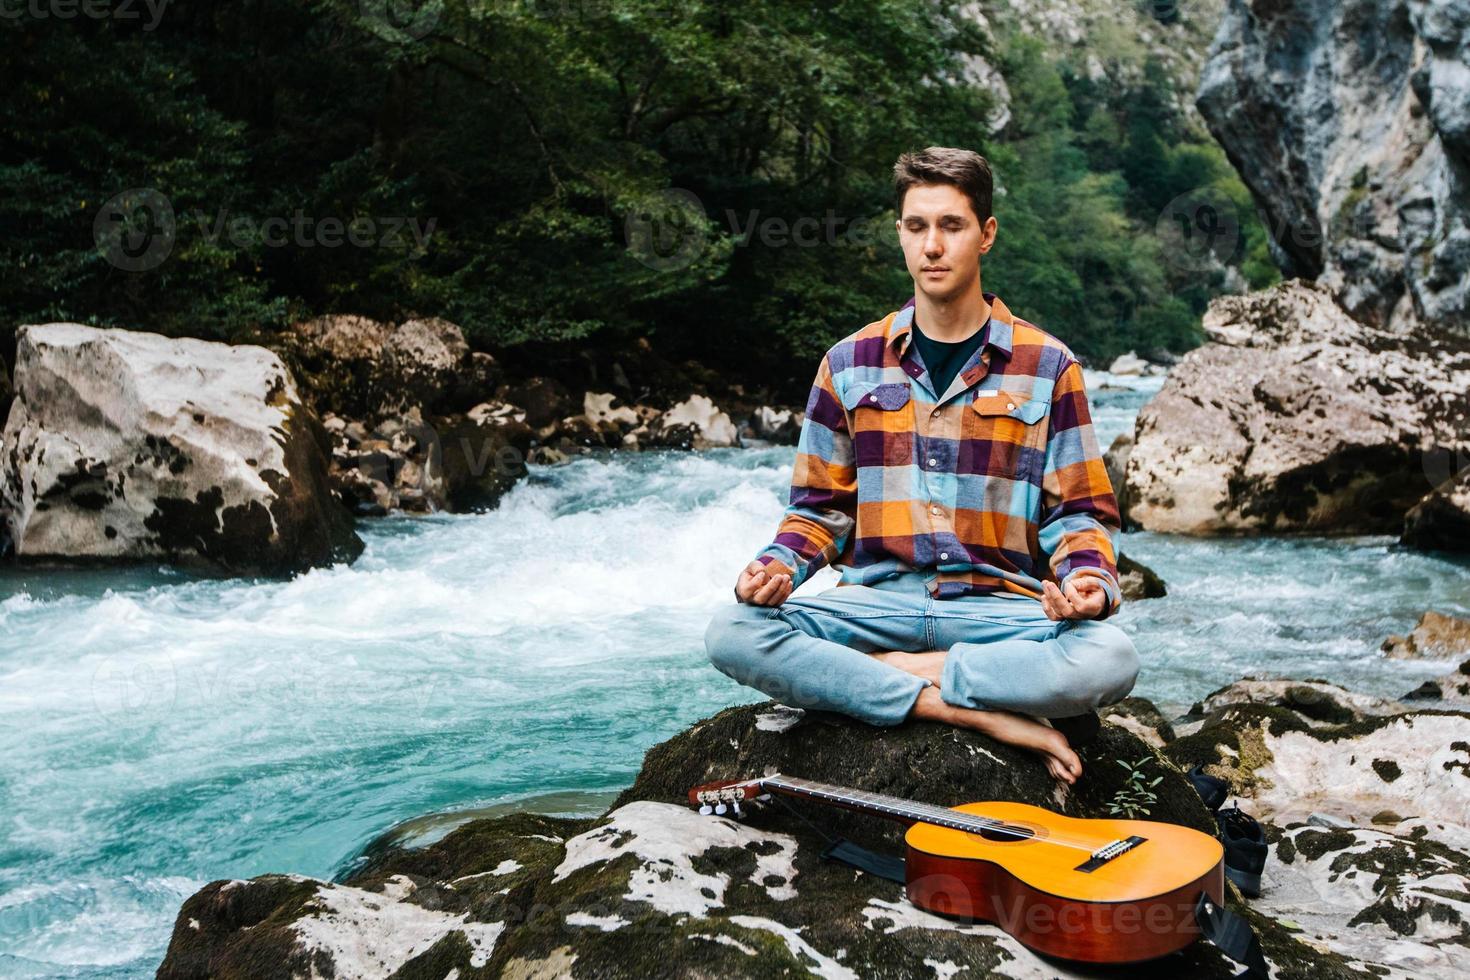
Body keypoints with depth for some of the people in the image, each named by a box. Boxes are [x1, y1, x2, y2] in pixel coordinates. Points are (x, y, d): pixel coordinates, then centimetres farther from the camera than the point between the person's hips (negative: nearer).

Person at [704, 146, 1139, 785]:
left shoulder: (1046, 367, 6)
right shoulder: (849, 364, 10)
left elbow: (1079, 512, 7)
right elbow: (821, 508, 14)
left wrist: (1089, 579, -15)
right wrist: (780, 564, -7)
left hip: (999, 605, -1)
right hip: (877, 602, 1)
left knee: (1109, 659, -33)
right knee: (733, 632, -27)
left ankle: (865, 675, -16)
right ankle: (987, 716, -24)